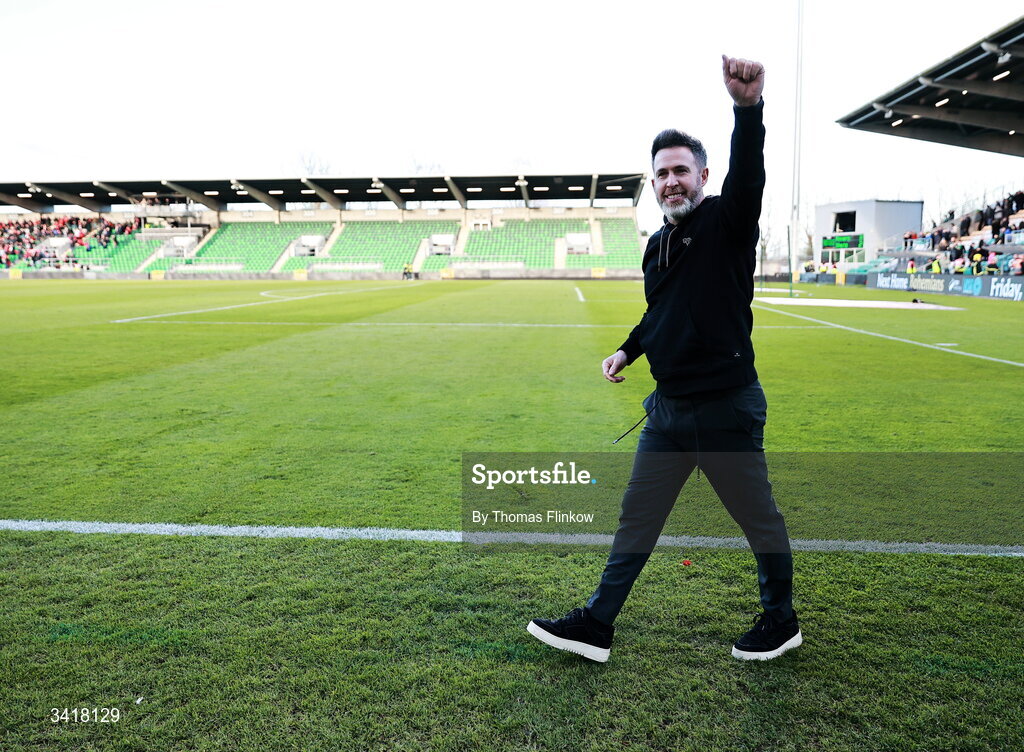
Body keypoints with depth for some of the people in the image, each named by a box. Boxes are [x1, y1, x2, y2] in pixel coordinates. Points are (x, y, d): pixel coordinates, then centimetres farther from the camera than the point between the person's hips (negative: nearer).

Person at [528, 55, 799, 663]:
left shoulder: (728, 223, -10)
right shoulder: (658, 244, 10)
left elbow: (748, 176, -33)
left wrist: (749, 107, -48)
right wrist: (629, 350, 14)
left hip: (726, 409, -7)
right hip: (668, 409, 7)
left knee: (761, 521, 11)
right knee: (637, 518, 12)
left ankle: (782, 623, 34)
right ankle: (596, 625, 24)